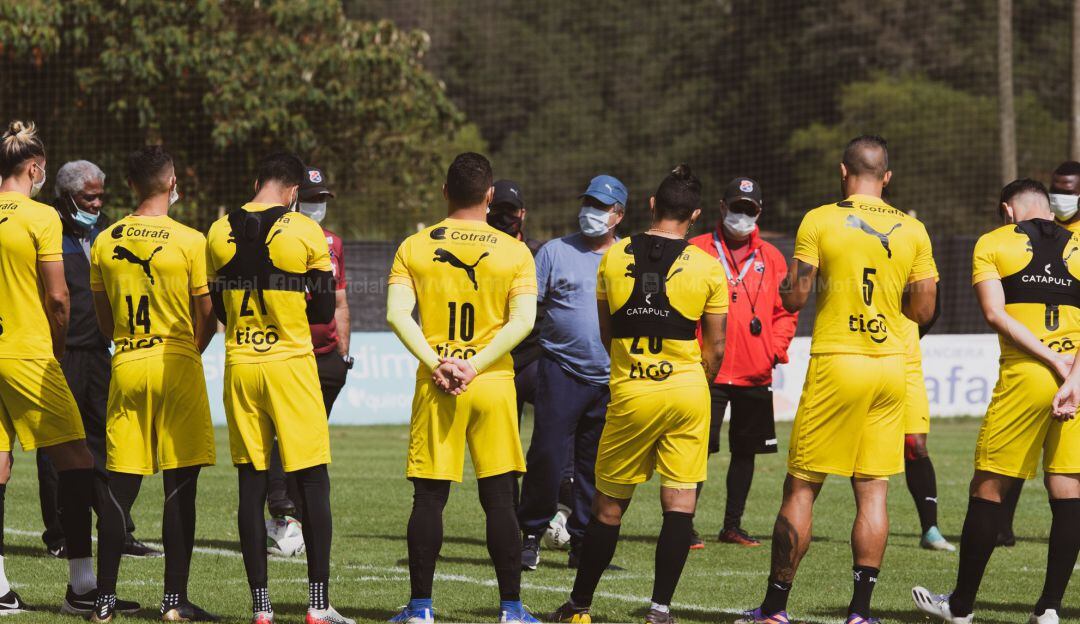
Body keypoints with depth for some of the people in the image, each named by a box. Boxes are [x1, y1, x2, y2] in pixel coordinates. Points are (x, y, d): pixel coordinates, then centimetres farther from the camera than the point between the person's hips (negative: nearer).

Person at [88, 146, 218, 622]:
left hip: (125, 366, 4)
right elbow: (207, 317, -3)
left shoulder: (105, 243, 4)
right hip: (177, 366, -4)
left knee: (120, 488, 6)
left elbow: (104, 320, 12)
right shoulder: (190, 242, -8)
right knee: (179, 486, 1)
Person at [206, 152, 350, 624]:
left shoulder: (219, 233, 3)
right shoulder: (305, 233, -8)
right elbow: (323, 312, -3)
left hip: (240, 364, 3)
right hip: (290, 362, -3)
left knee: (252, 484, 7)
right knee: (313, 483, 3)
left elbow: (218, 309, 11)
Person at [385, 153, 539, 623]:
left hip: (434, 387, 1)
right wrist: (473, 366, -11)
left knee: (429, 497, 5)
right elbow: (522, 321, -9)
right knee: (499, 499, 3)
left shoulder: (414, 248, 3)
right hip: (493, 387, 0)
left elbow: (398, 314, -8)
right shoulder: (514, 252, 1)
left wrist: (436, 363, -10)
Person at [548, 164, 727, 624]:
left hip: (628, 395, 1)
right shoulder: (707, 268, -4)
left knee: (608, 508, 10)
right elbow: (715, 348, 2)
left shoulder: (613, 258, 1)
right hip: (686, 392, -1)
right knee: (680, 506, 2)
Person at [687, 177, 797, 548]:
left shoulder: (770, 257, 12)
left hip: (756, 374, 4)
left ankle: (733, 525, 20)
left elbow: (786, 310, 13)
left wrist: (777, 348, -2)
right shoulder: (697, 250, 2)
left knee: (746, 449, 9)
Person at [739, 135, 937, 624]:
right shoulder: (912, 232, 5)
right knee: (873, 492, 6)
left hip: (835, 364, -3)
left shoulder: (819, 222, -5)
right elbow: (923, 311, 7)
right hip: (890, 367, 3)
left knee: (801, 489, 3)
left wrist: (786, 283, 14)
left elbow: (794, 298, -8)